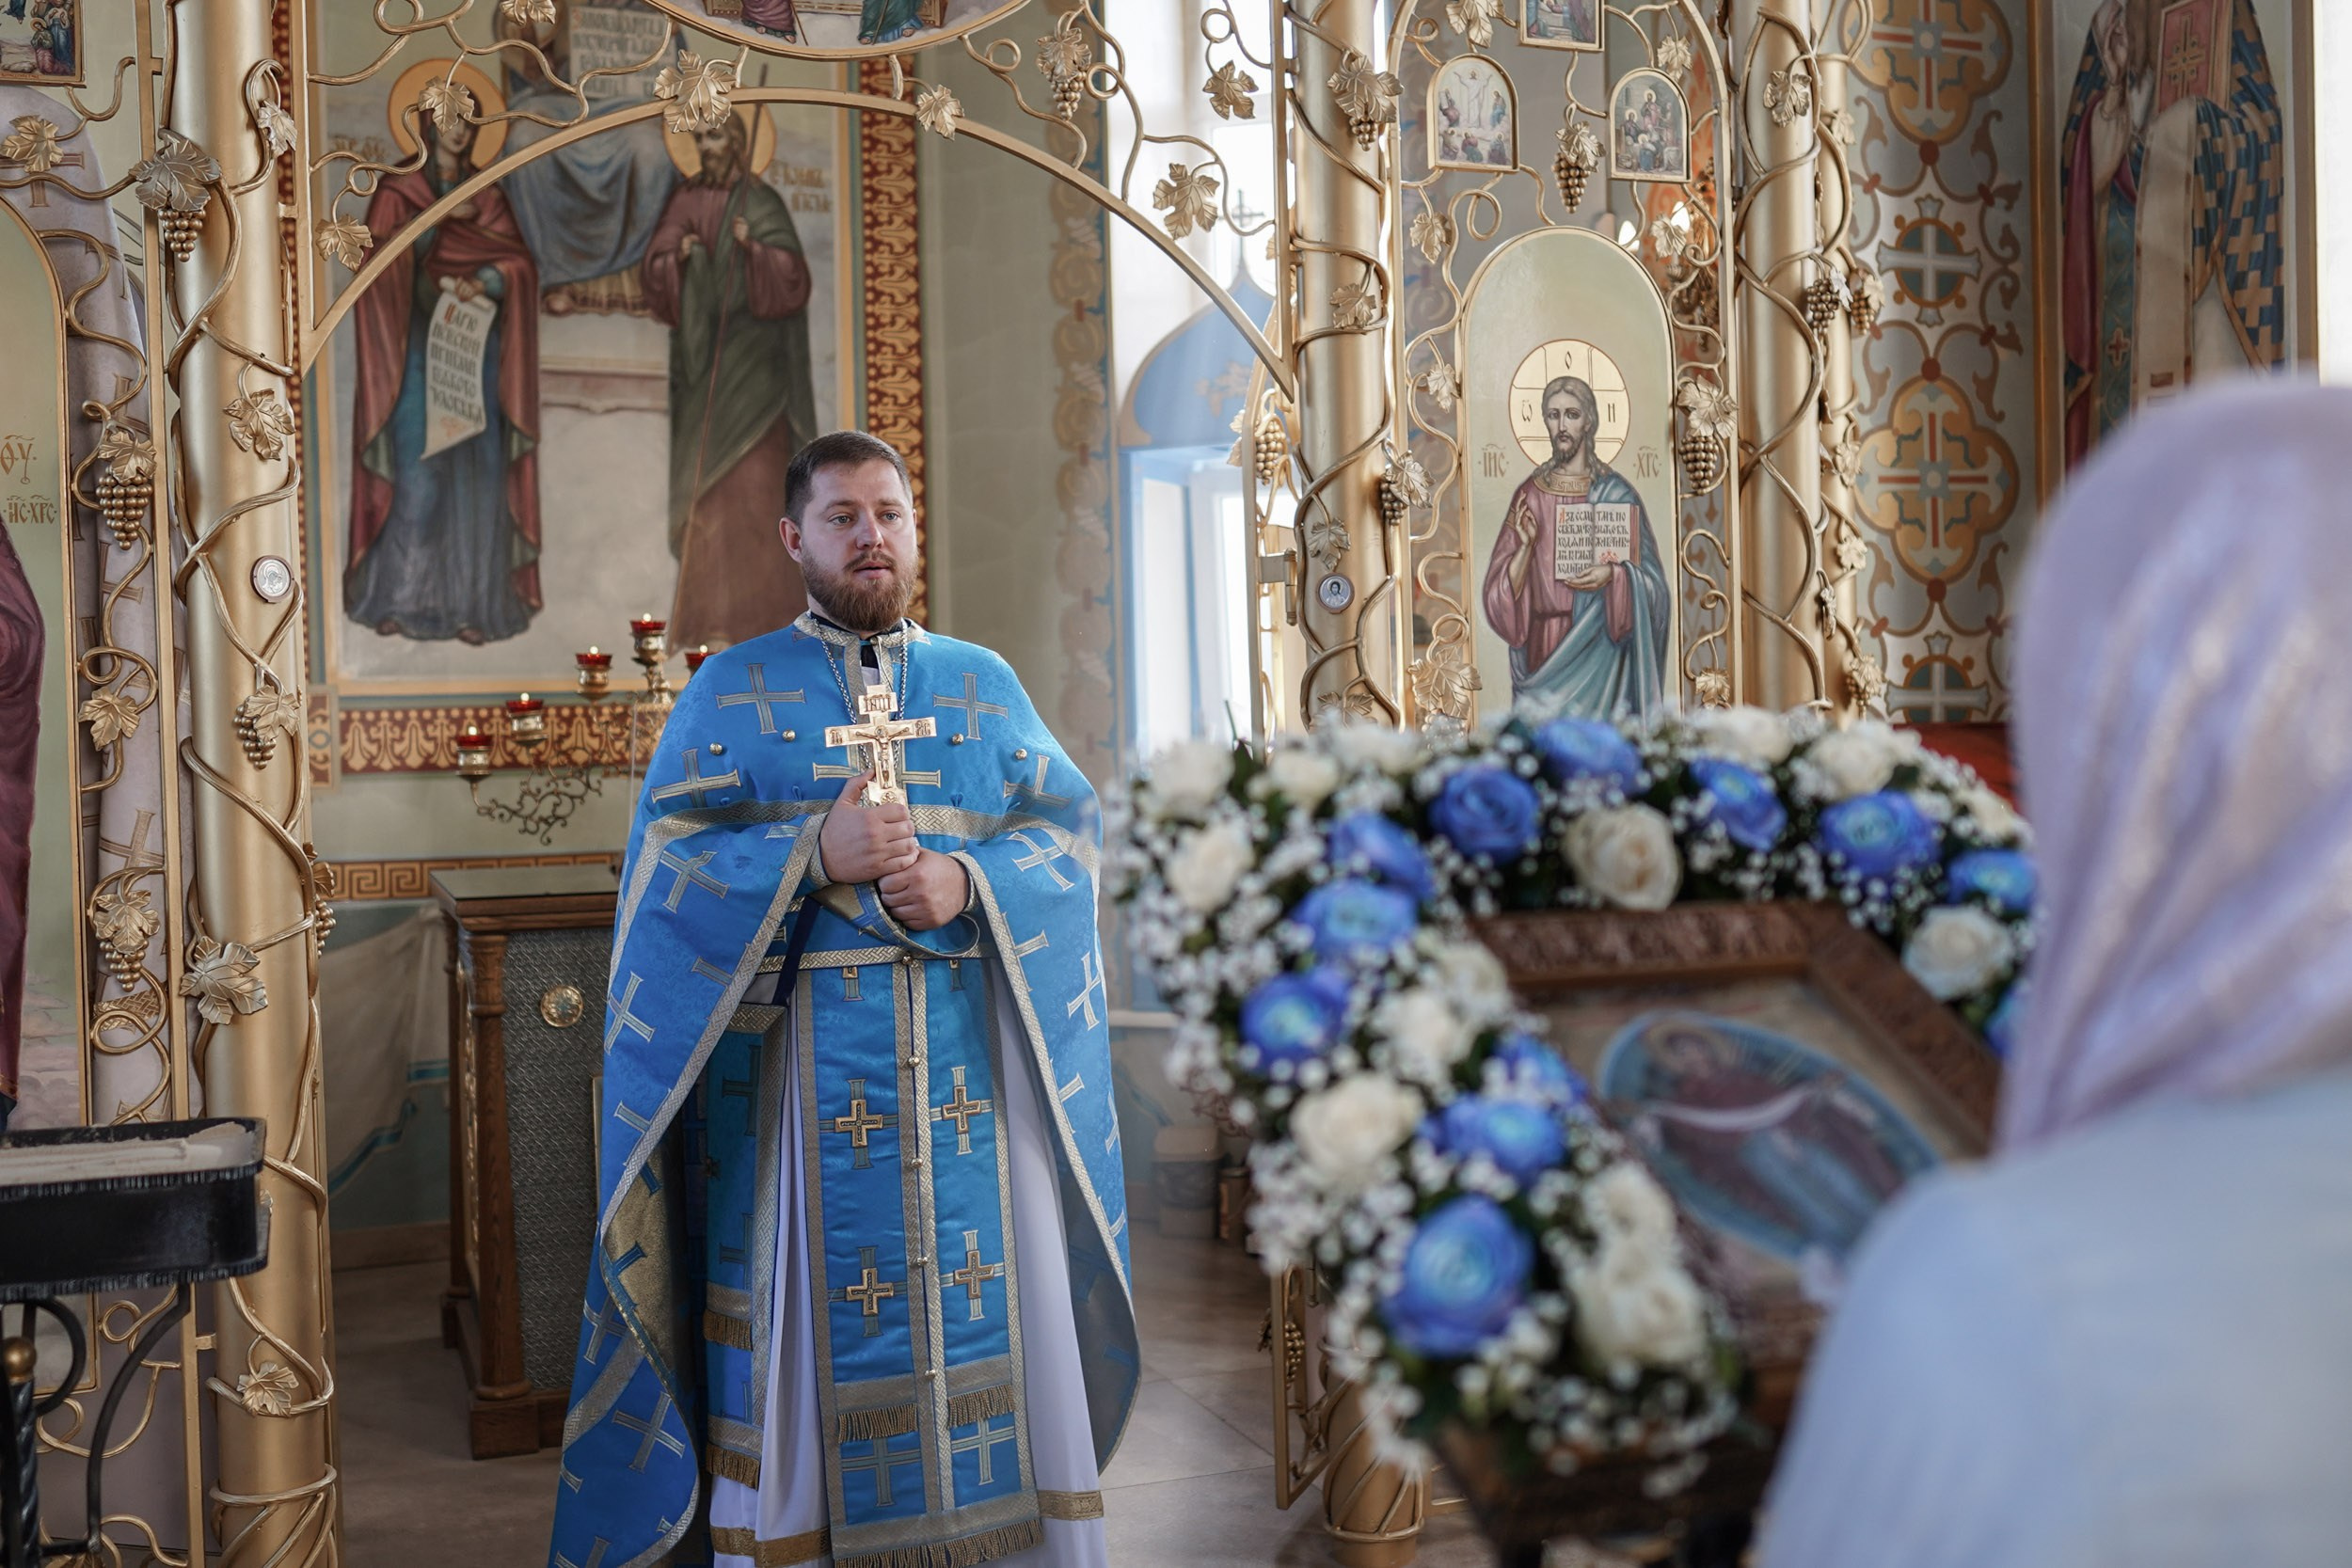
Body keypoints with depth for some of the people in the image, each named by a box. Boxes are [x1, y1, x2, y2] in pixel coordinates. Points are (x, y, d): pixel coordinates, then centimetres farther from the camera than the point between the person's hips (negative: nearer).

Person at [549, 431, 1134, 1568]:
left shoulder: (985, 684, 13)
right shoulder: (733, 692, 6)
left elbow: (1070, 830, 7)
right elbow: (667, 857, -2)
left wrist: (970, 880, -12)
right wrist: (812, 855, -17)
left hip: (968, 1060, 2)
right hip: (799, 1066, -2)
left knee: (984, 1303, 4)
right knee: (808, 1315, 1)